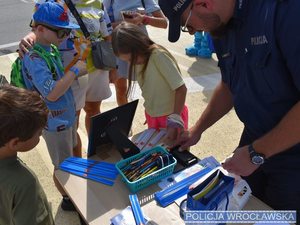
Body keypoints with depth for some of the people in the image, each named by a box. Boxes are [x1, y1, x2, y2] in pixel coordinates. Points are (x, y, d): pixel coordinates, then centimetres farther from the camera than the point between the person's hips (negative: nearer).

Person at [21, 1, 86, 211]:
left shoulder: (51, 48, 1)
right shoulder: (33, 59, -26)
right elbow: (51, 93, -32)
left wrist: (76, 64, 0)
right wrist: (75, 71, -26)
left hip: (67, 116, 9)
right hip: (56, 122, -9)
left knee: (69, 159, 25)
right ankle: (68, 199, 34)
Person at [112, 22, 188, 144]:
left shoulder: (159, 56, -23)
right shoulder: (136, 60, -3)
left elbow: (181, 89, -24)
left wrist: (174, 122, -26)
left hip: (171, 114, -6)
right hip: (151, 116, 6)